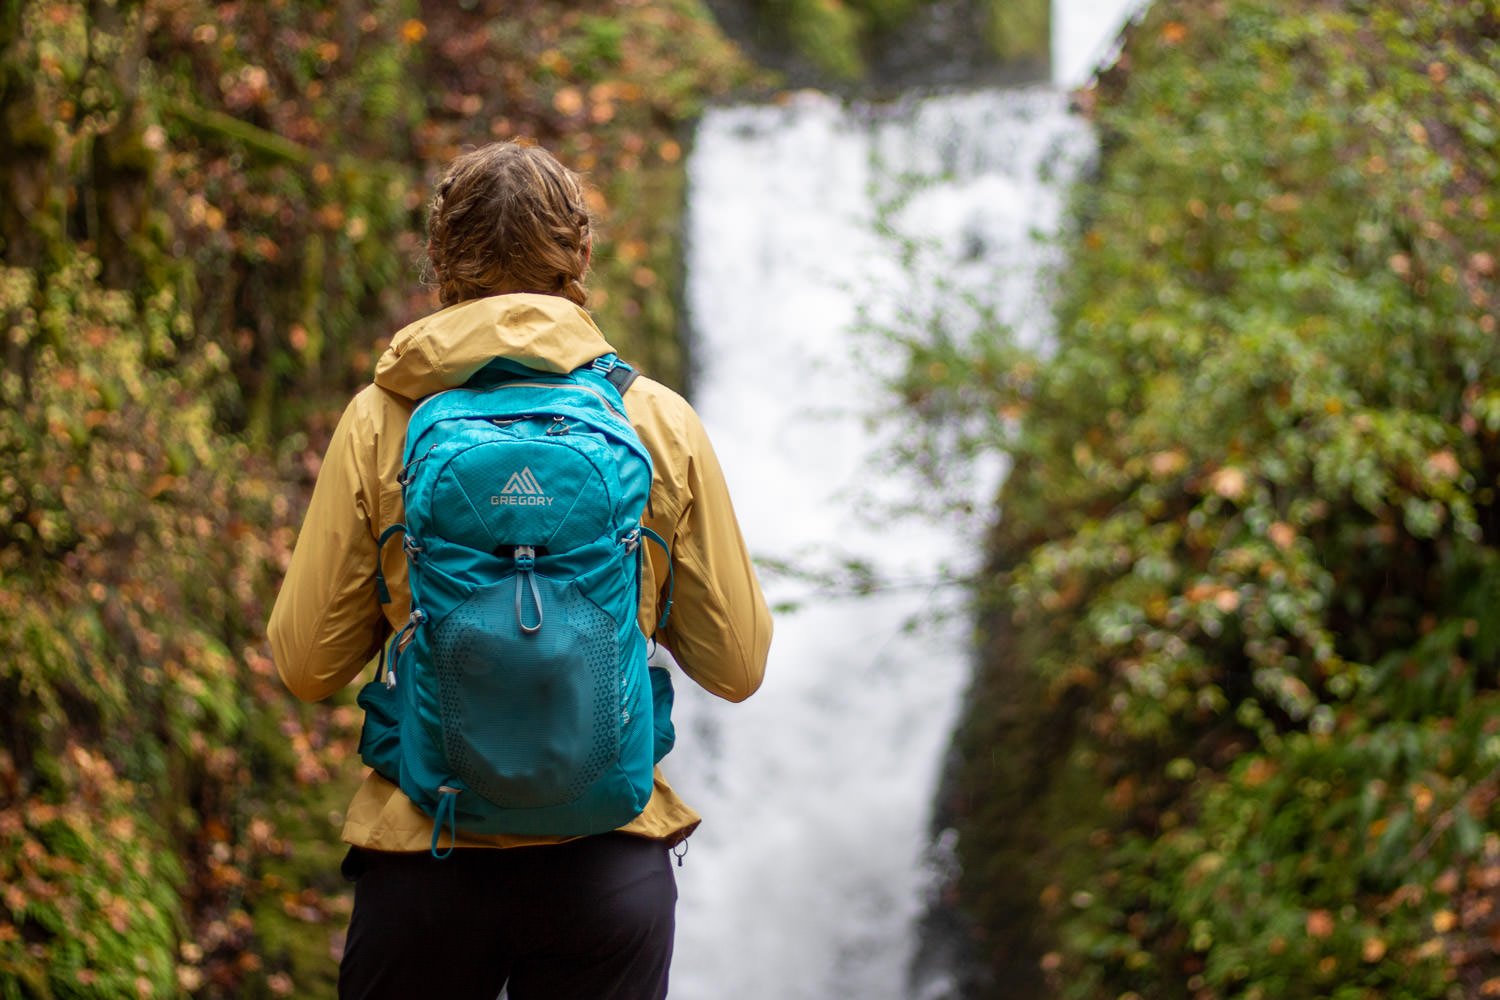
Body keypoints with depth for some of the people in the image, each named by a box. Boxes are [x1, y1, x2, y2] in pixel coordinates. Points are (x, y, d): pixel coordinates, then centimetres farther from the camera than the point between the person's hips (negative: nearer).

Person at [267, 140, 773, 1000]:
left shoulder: (382, 422, -4)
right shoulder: (661, 423, -2)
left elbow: (307, 664, -1)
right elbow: (737, 665, 2)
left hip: (424, 857, 0)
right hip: (610, 857, 0)